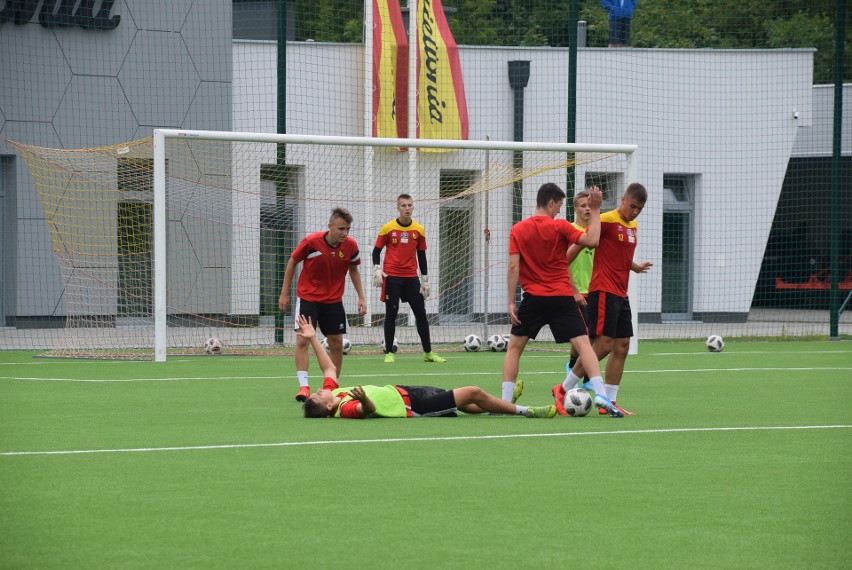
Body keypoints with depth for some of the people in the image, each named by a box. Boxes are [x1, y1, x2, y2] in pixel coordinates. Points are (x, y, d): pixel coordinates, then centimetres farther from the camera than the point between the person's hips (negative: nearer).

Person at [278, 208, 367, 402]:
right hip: (307, 296, -3)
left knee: (336, 344, 4)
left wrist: (361, 297, 3)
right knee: (302, 340, -15)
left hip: (333, 300, 3)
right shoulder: (311, 242, -20)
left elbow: (353, 270, 9)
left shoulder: (350, 246, -10)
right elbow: (292, 262, -5)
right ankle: (304, 386, -16)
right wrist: (284, 293, -2)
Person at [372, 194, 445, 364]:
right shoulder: (388, 228, -3)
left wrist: (425, 280, 10)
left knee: (421, 314, 2)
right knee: (391, 314, -2)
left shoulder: (419, 230, 5)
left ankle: (428, 353, 9)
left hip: (411, 277, 3)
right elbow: (376, 251, 4)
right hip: (391, 276, -3)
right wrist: (377, 270, -10)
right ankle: (389, 353, 5)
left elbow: (421, 256, 11)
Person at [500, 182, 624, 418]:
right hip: (562, 298, -2)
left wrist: (511, 303, -1)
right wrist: (595, 210, -2)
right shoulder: (559, 227, -4)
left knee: (514, 347, 14)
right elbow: (591, 241, -11)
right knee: (583, 344, -3)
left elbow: (514, 267, -2)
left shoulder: (518, 230, 2)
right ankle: (600, 394, -18)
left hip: (533, 299, 2)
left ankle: (505, 402, 9)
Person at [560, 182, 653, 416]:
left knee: (621, 347, 4)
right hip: (603, 291, -9)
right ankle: (564, 389, -4)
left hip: (621, 294, 9)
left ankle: (610, 401, 8)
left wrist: (635, 266, 46)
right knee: (603, 345, -13)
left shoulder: (633, 226, 15)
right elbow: (578, 246, -11)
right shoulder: (607, 220, -11)